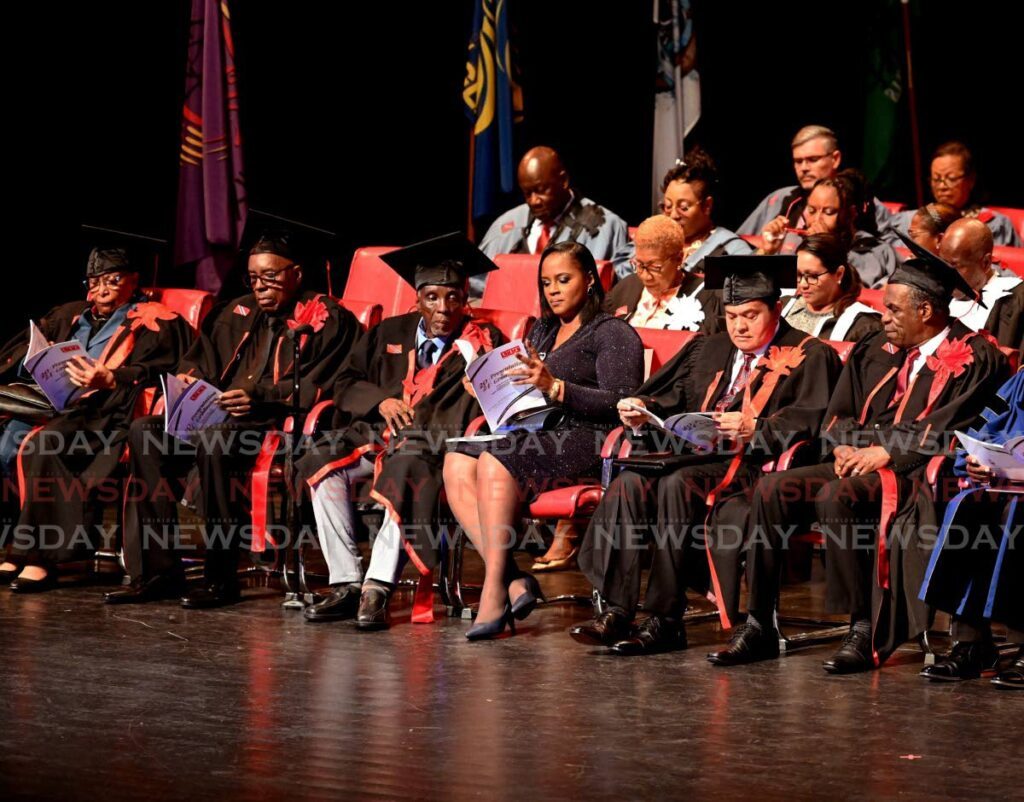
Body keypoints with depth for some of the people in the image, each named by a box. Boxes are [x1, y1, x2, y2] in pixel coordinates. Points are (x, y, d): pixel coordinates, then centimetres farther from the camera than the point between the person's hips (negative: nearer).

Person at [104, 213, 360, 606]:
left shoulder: (325, 318, 1)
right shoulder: (238, 313, 22)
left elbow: (317, 388, -9)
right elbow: (200, 359, 23)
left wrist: (259, 397, -22)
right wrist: (187, 379, -2)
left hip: (280, 425, -7)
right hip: (219, 416, 7)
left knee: (214, 439, -37)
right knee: (145, 432, -17)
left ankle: (221, 579, -29)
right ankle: (157, 571, -19)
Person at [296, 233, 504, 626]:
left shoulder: (482, 343, 7)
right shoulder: (391, 334, 17)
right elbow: (346, 383, 18)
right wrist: (380, 400, -1)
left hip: (436, 440, -4)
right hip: (378, 431, 5)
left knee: (406, 469, -39)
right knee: (322, 464, -24)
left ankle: (378, 586, -39)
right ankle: (346, 583, -23)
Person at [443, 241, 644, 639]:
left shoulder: (613, 334, 0)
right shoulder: (542, 331, 25)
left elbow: (622, 404, -13)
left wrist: (555, 387, -23)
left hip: (586, 441, -8)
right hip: (538, 434, 8)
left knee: (494, 461, -32)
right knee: (457, 464, -20)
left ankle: (494, 592, -32)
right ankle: (511, 579, -28)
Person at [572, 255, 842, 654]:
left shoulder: (808, 356, 4)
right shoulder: (709, 350, 25)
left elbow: (809, 420, -10)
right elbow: (674, 397, 20)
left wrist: (754, 428, -26)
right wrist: (643, 408, -3)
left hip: (754, 468, -6)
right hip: (698, 457, 6)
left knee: (677, 484, -33)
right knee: (631, 482, -24)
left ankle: (665, 621, -30)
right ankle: (616, 610, -28)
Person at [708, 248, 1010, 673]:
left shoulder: (973, 359, -3)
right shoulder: (876, 350, 18)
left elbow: (947, 428, -14)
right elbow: (838, 413, 17)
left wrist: (884, 453, -18)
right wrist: (845, 447, -5)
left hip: (917, 473, -7)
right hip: (859, 462, 7)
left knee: (835, 497, -35)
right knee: (772, 489, -15)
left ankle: (866, 630, -27)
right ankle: (759, 626, -14)